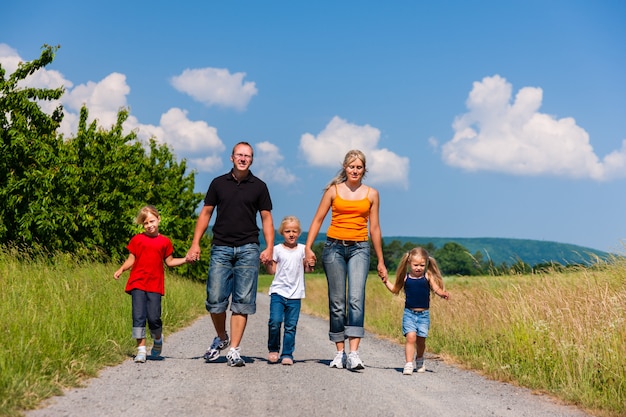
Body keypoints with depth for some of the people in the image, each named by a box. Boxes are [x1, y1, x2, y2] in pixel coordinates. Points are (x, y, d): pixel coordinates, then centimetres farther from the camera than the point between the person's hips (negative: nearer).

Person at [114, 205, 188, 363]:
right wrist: (121, 270, -7)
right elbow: (131, 260, 8)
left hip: (155, 285, 0)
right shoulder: (137, 239, 7)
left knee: (154, 318, -3)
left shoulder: (164, 241, 9)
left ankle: (158, 339, 27)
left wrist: (185, 259, 4)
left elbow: (169, 261, 15)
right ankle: (141, 349, 1)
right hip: (138, 283, 0)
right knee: (138, 317, -4)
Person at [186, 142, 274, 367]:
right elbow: (206, 213, 12)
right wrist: (195, 243, 4)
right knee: (215, 299, -3)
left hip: (248, 249, -1)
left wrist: (269, 247, -5)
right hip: (221, 248, 1)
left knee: (242, 302, -3)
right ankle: (221, 338, 22)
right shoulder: (218, 183, 9)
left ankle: (234, 350, 1)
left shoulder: (259, 186, 7)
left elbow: (266, 218, 8)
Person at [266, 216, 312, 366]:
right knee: (274, 322, -13)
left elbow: (307, 269, 10)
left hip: (295, 294, 1)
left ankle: (287, 354, 9)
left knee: (291, 326, 1)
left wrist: (310, 263, -10)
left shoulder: (302, 249, 8)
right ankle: (273, 350, 8)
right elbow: (272, 271, 4)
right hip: (278, 292, -1)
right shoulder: (277, 249, 5)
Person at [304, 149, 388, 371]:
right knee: (337, 303, 3)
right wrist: (308, 247, -2)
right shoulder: (333, 190, 7)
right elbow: (318, 219, 8)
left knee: (356, 299, -16)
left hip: (359, 249, 0)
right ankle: (340, 352, 12)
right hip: (334, 247, 1)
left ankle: (354, 353, -21)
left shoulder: (371, 194, 8)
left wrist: (380, 261, 13)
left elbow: (374, 228, 12)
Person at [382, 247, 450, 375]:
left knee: (421, 340, 8)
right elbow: (395, 290, 17)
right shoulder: (405, 277, 3)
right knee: (410, 337, -15)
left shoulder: (428, 276, 0)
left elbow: (436, 288, -9)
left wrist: (443, 294, -29)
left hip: (424, 314, 0)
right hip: (409, 313, 0)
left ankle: (419, 360, 35)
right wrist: (386, 281, 6)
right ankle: (408, 364, -15)